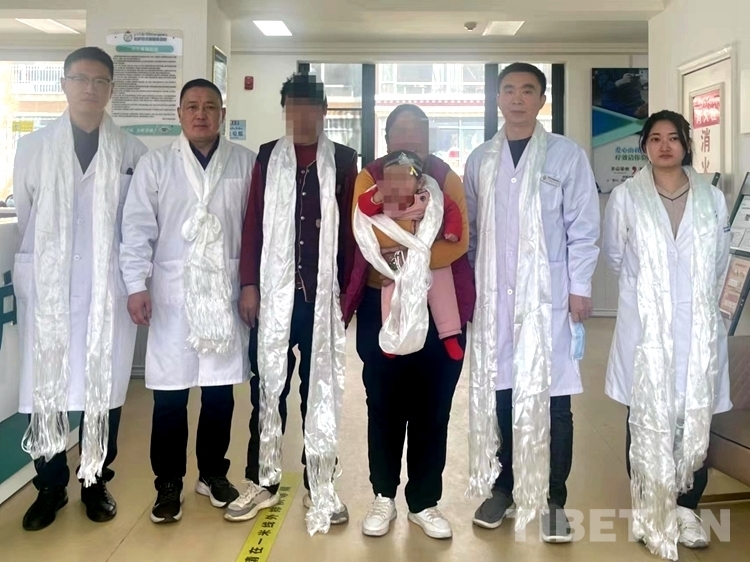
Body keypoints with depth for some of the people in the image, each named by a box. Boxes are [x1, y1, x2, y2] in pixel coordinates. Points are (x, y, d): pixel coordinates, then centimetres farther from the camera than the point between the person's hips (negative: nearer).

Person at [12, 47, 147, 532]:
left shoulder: (132, 152, 1)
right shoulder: (33, 147, 5)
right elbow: (25, 218, 10)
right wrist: (36, 271, 11)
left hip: (109, 289, -1)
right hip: (48, 289, 1)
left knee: (105, 391, 6)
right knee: (45, 391, 3)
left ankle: (96, 482, 23)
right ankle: (51, 487, 20)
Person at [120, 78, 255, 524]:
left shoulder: (245, 162, 3)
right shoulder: (157, 162, 2)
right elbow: (138, 227, 0)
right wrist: (136, 285, -7)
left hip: (225, 290, 1)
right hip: (173, 291, -1)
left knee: (220, 390, 10)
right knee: (170, 392, 3)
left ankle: (213, 473, 28)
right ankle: (169, 483, 19)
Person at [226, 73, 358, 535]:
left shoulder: (344, 160, 4)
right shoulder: (268, 157, 7)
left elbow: (352, 228, 2)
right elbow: (253, 223, 4)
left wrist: (349, 289, -2)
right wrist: (249, 284, -1)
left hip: (324, 293, 0)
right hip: (275, 291, 1)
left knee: (321, 389, 8)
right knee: (268, 387, 7)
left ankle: (321, 486, 19)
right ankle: (263, 482, 21)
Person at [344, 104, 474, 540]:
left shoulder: (447, 178, 3)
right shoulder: (370, 177, 1)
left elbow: (459, 242, -10)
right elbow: (370, 236, -15)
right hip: (381, 307, 0)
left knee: (433, 407, 7)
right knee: (384, 405, 9)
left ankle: (425, 502, 21)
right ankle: (384, 497, 25)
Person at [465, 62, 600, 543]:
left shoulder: (567, 155, 1)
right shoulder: (480, 160, 10)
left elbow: (583, 228, -1)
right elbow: (469, 230, 12)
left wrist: (580, 287, -7)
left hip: (548, 296, -2)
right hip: (493, 297, 3)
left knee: (551, 400, 2)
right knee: (498, 395, 8)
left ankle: (554, 499, 15)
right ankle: (503, 487, 23)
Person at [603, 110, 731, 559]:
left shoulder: (712, 198, 4)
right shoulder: (626, 197, -1)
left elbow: (720, 263, 14)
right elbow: (614, 255, 12)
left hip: (699, 328, 2)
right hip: (647, 327, -2)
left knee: (697, 419, 6)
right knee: (648, 420, 4)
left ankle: (686, 508, 22)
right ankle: (650, 512, 17)